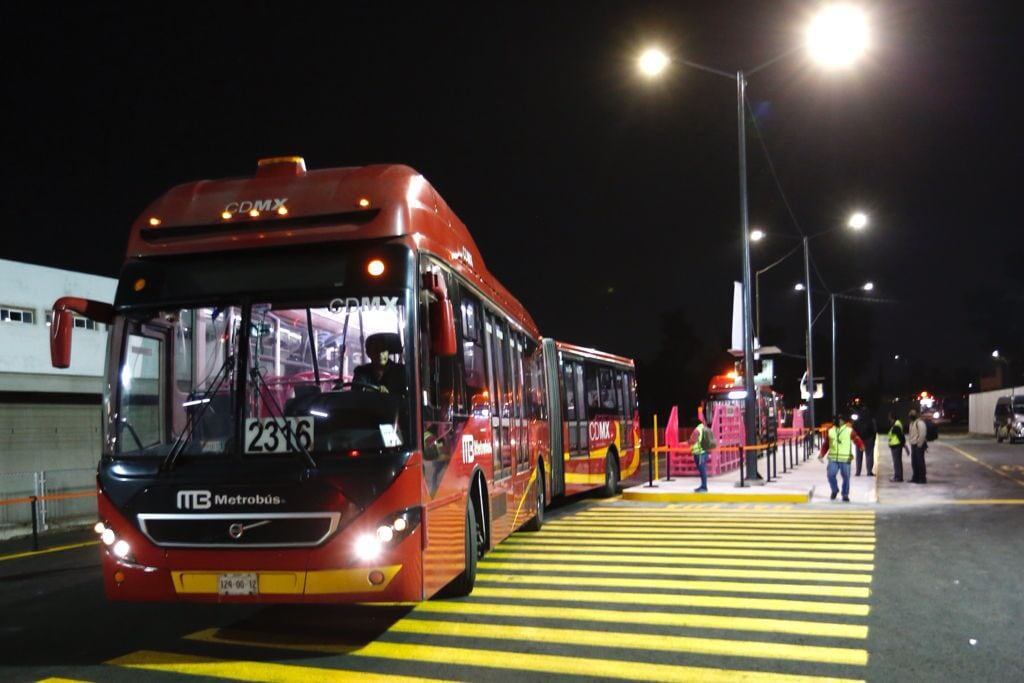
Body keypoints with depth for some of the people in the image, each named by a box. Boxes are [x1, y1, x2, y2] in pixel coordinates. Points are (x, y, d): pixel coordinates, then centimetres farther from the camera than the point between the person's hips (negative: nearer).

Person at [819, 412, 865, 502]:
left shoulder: (849, 430, 2)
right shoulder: (830, 430, 9)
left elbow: (856, 439, -8)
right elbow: (826, 444, 12)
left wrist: (861, 446, -29)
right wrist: (822, 454, 1)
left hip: (845, 459, -2)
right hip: (833, 458, 2)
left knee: (846, 477, 2)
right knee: (831, 475, -5)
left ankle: (845, 495, 18)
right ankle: (834, 490, 21)